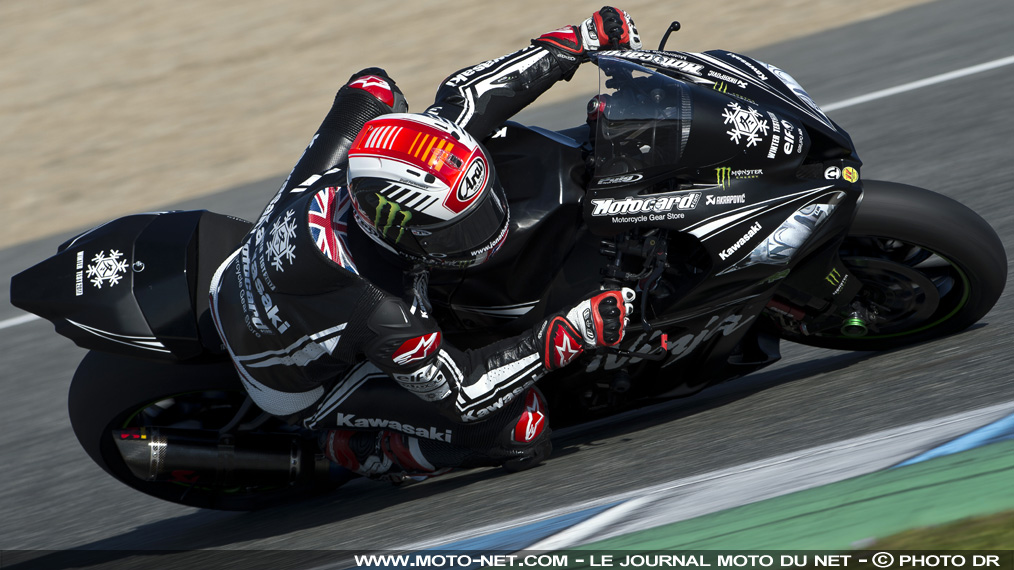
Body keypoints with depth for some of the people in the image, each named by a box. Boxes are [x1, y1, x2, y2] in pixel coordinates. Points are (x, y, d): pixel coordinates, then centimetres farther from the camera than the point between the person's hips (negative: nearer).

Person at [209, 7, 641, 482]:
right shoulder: (382, 315, -44)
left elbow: (459, 95, -11)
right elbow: (461, 392, -28)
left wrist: (574, 43, -12)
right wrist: (574, 332, -31)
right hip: (307, 389, -7)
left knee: (373, 90, 14)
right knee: (524, 434, -19)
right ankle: (350, 449, 3)